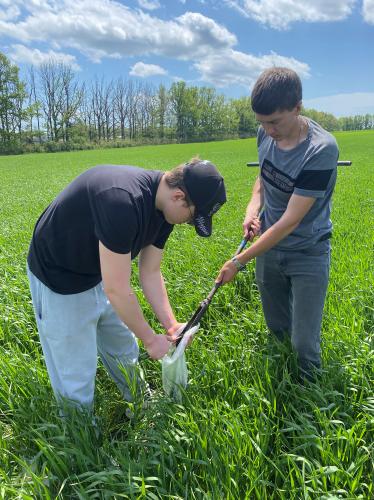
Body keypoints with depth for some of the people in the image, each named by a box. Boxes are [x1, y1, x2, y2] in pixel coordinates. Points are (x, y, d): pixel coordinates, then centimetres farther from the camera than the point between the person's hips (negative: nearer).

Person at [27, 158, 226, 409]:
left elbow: (150, 274, 0)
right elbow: (117, 290, -32)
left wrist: (171, 325, -7)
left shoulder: (164, 208, -8)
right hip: (59, 282, -8)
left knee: (125, 354, 21)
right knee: (77, 380, 3)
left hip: (100, 276, 8)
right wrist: (151, 339, -17)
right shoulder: (122, 201, -38)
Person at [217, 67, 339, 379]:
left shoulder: (321, 150, -27)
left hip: (308, 254, -5)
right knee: (277, 333, 19)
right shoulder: (266, 135, -7)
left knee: (305, 345, 1)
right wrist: (253, 206, -8)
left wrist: (239, 262, -23)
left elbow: (290, 221, -27)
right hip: (268, 248, 5)